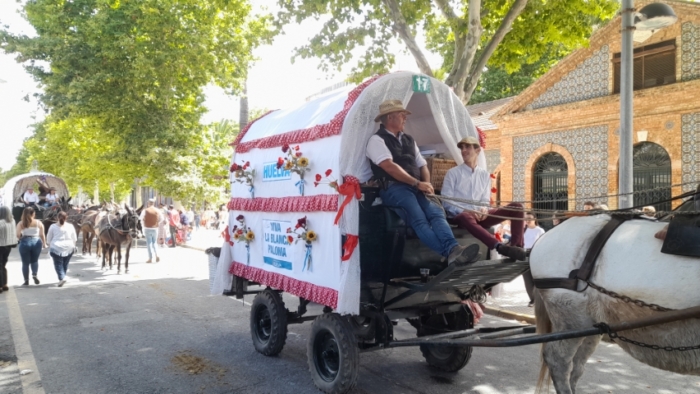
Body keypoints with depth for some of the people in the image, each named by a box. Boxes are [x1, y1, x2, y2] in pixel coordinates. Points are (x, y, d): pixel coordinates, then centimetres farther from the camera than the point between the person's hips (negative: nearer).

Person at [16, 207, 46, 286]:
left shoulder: (20, 224, -1)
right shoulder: (38, 223, 0)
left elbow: (18, 235, -8)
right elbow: (42, 235, 0)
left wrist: (21, 237, 13)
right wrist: (44, 244, 11)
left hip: (25, 243, -1)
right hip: (36, 242, 1)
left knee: (25, 262, 9)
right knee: (35, 260, 19)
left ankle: (26, 280, 11)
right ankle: (35, 274, -3)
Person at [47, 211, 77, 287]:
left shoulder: (53, 226, 1)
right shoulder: (70, 226, 4)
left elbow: (48, 239, 7)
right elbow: (75, 239, 10)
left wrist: (50, 246, 21)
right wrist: (73, 246, 25)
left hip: (56, 248, -2)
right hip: (69, 248, 2)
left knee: (58, 264, -1)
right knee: (65, 264, 13)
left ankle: (61, 278, -18)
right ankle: (62, 277, 18)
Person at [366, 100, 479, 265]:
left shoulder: (408, 140, 25)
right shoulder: (377, 140, 1)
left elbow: (422, 165, 24)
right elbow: (390, 167, -13)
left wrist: (426, 184, 1)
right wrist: (417, 183, -14)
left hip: (415, 188, 7)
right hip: (394, 189, -6)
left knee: (436, 211, -23)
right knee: (419, 218, -29)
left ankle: (453, 250, -40)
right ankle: (449, 253, -42)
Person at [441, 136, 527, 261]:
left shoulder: (484, 174, 15)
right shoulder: (453, 173, 3)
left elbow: (485, 200, 12)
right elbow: (446, 201, -4)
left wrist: (483, 210, -13)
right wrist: (464, 211, -20)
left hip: (480, 216, 5)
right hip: (460, 215, -5)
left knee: (516, 206, -9)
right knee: (466, 217, -43)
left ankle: (516, 246, -27)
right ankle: (501, 247, -58)